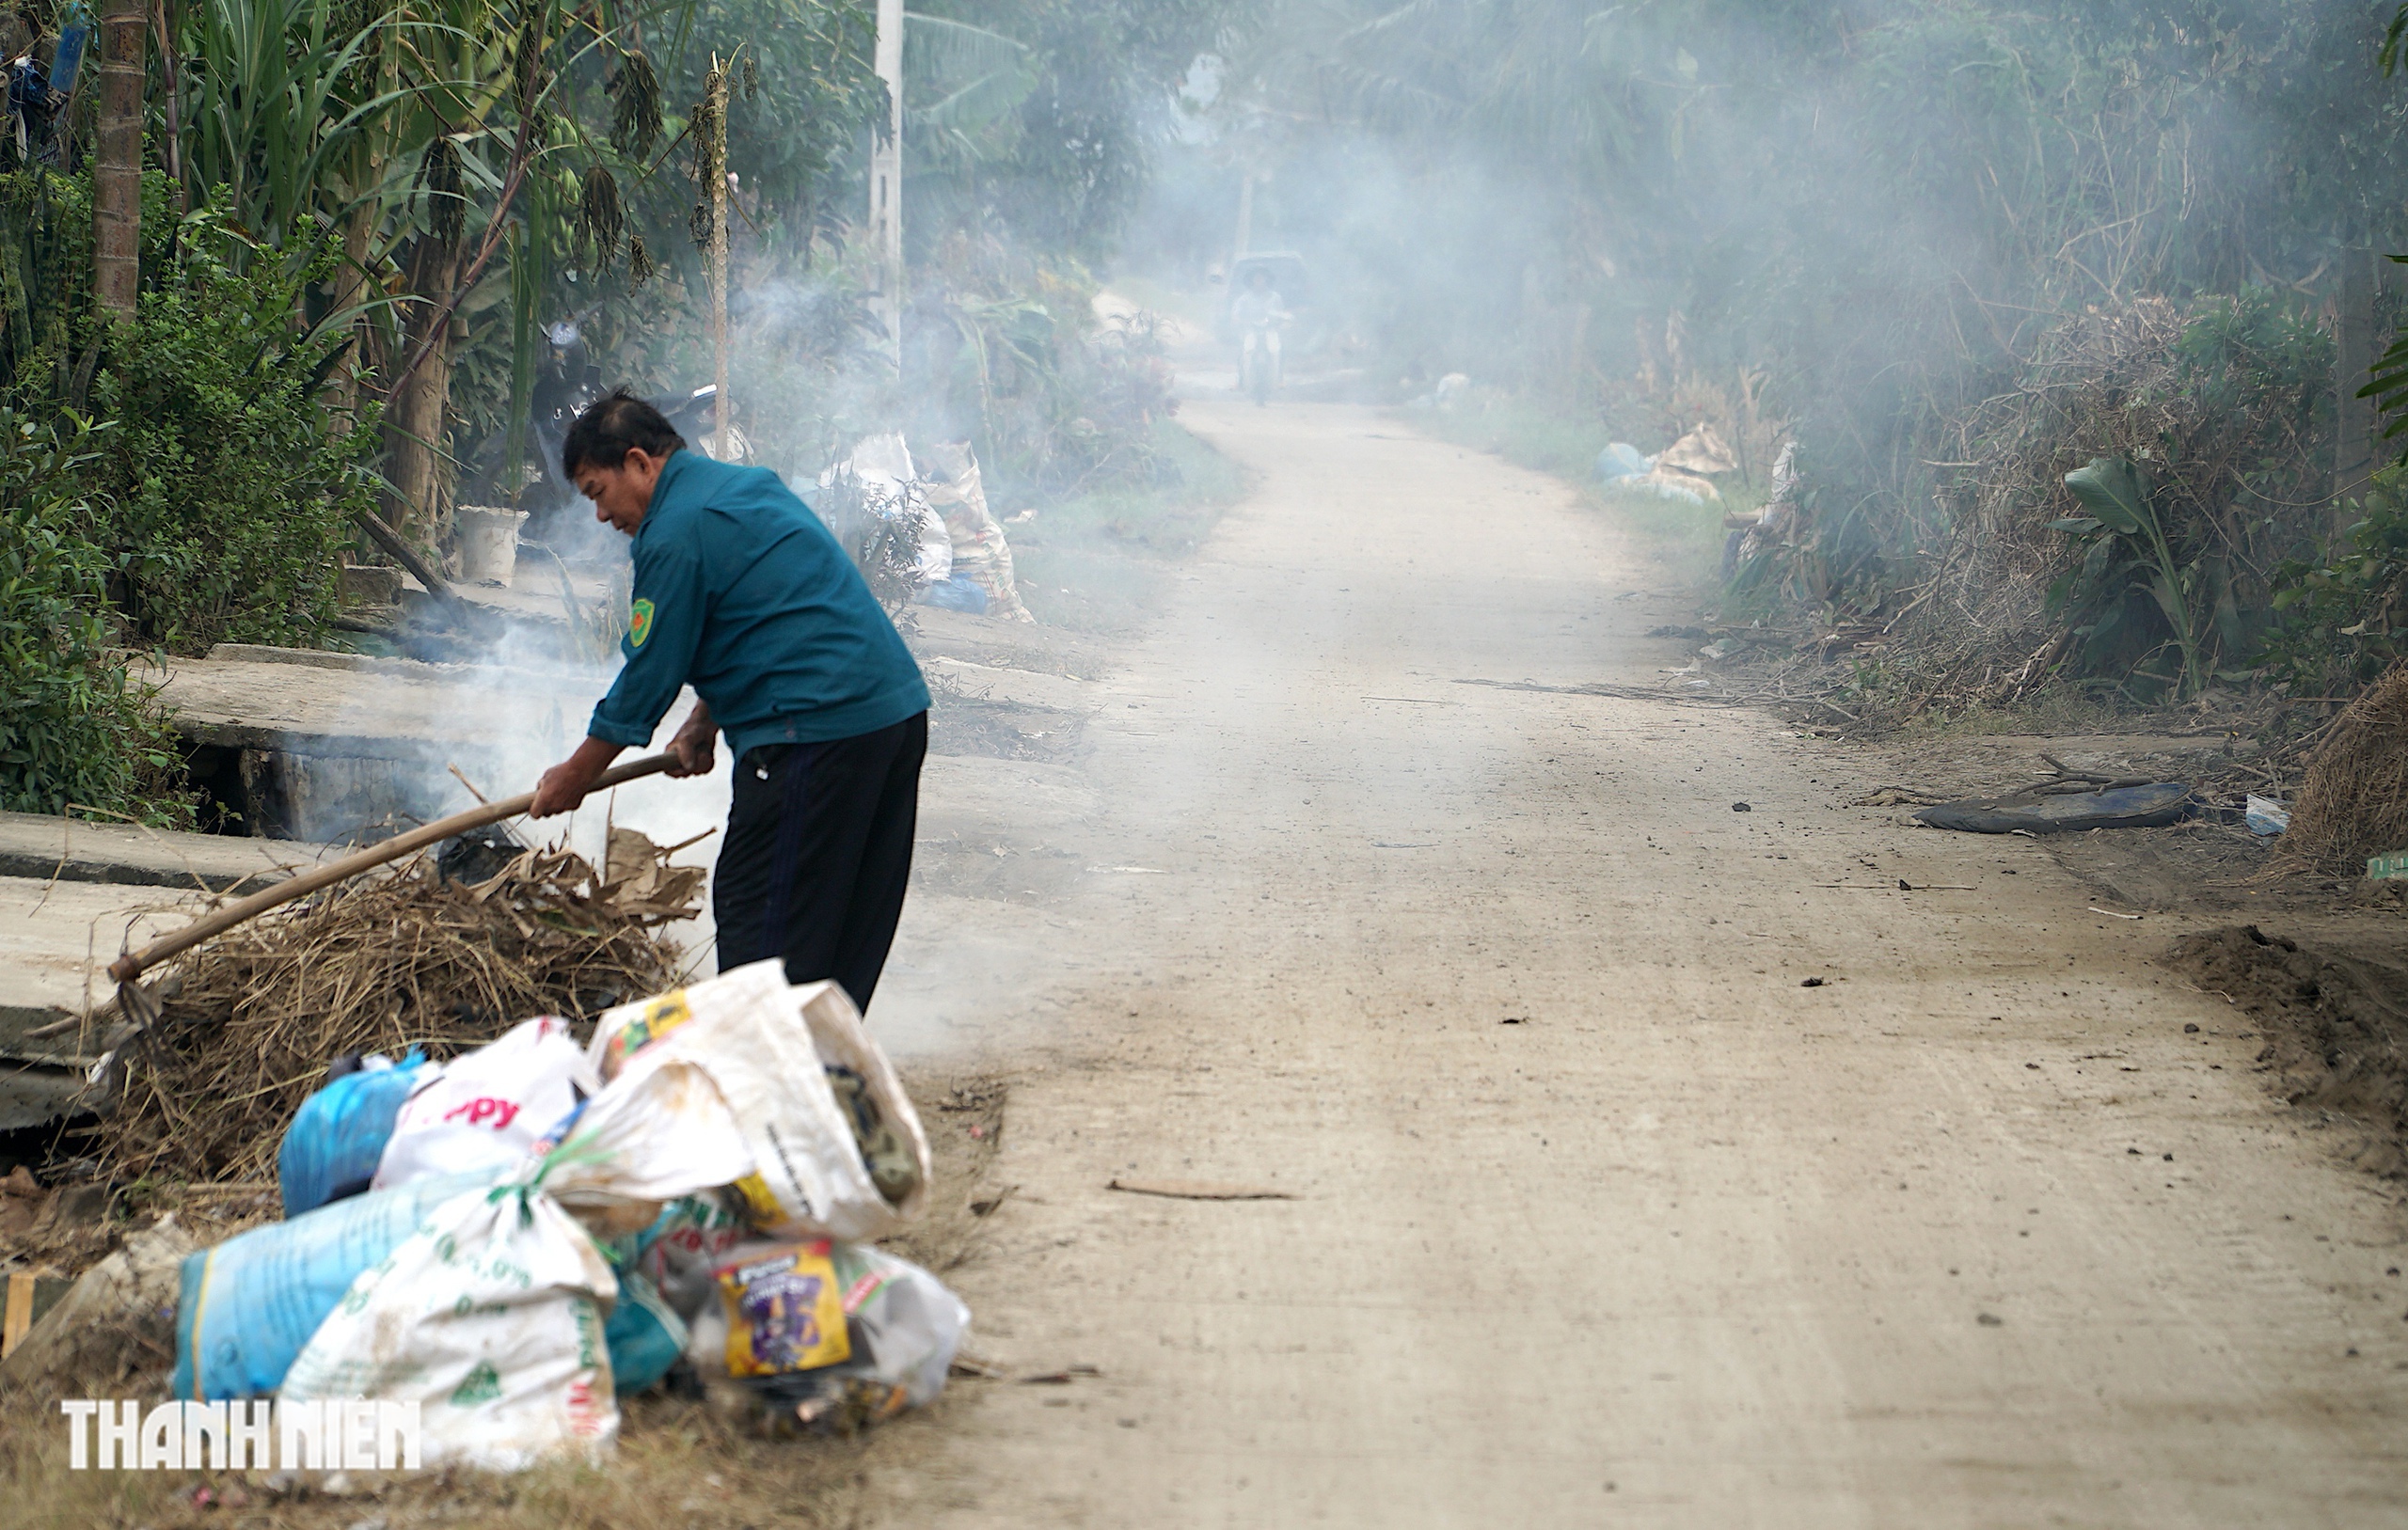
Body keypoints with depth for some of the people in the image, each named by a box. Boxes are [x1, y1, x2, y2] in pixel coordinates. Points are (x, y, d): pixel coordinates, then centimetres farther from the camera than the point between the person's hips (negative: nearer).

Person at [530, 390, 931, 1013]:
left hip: (816, 735, -10)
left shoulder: (675, 534, -10)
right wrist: (705, 724, 20)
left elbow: (649, 674, -5)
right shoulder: (749, 484, 20)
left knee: (757, 920, -4)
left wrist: (575, 776, 7)